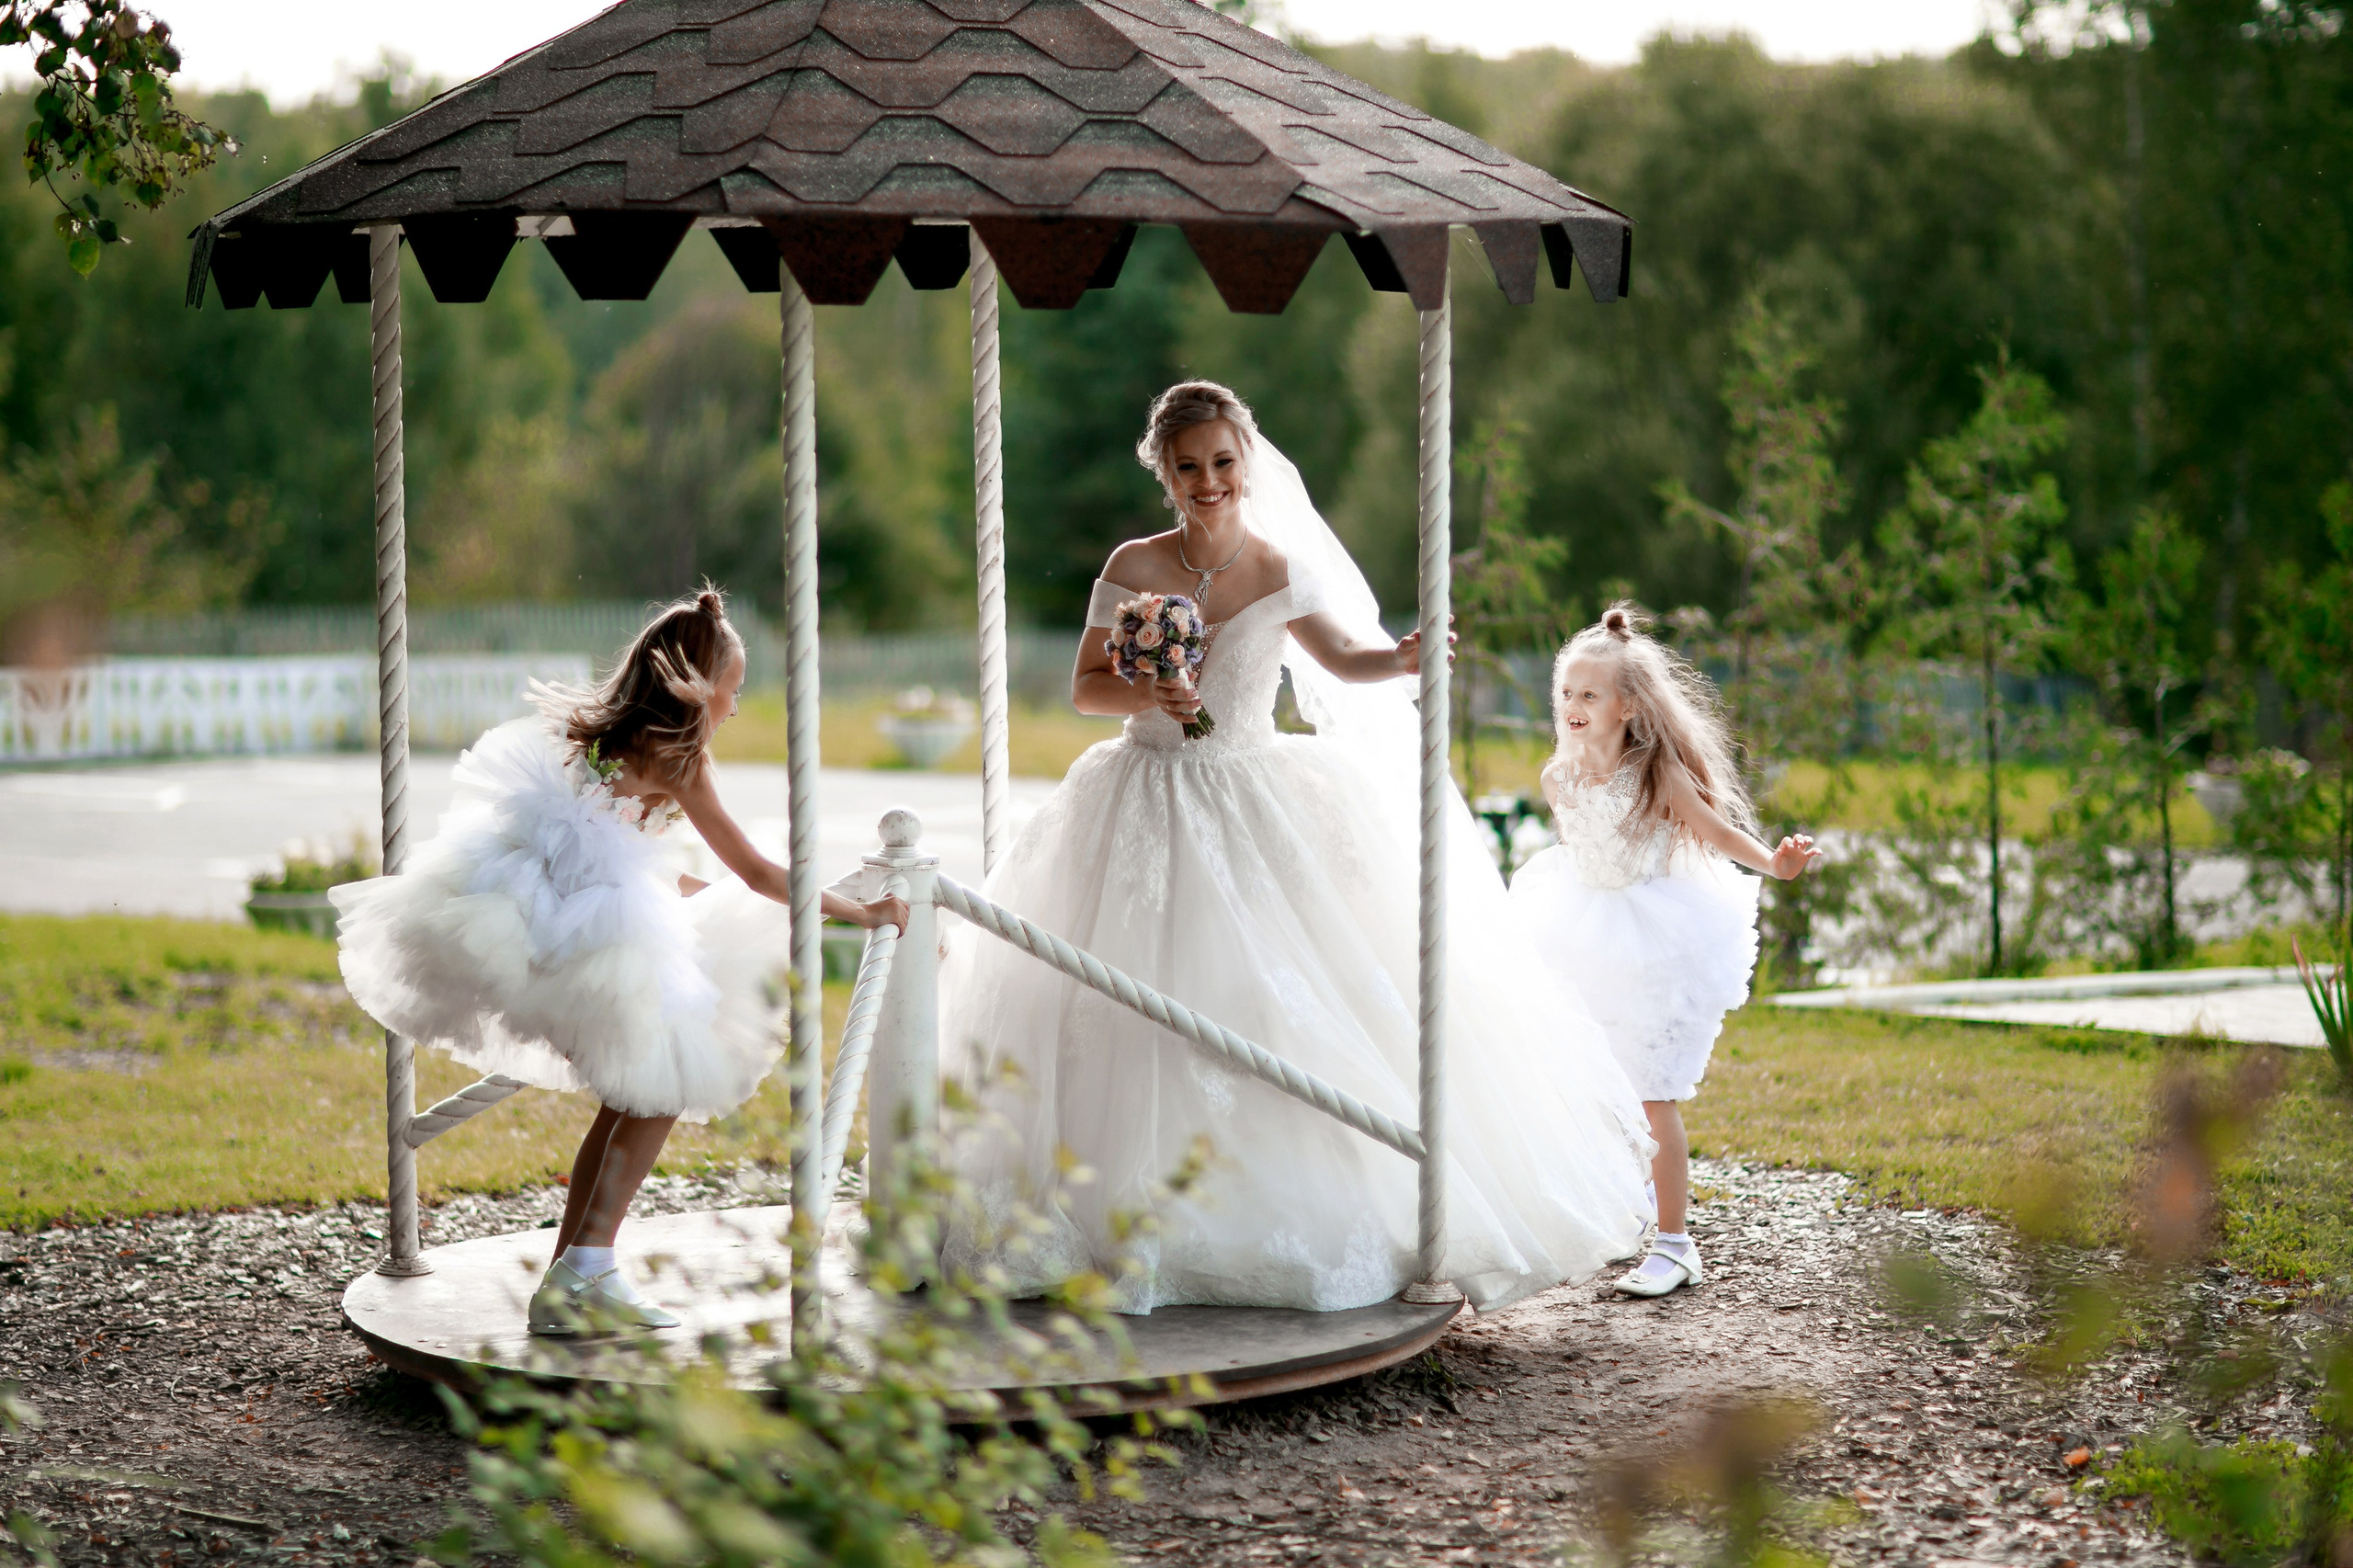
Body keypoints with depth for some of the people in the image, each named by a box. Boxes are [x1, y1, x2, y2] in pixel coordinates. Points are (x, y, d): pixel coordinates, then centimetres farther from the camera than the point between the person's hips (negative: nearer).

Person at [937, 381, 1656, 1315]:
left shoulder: (1282, 574, -1)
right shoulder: (1134, 568, -2)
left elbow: (1343, 660, 8)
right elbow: (1085, 688, 1)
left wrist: (1405, 657, -12)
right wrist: (1148, 695, -19)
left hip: (1259, 807, 1)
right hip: (1152, 803, 0)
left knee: (1280, 1001, -6)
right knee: (1143, 1012, -4)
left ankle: (1297, 1216, 5)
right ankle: (1138, 1223, 6)